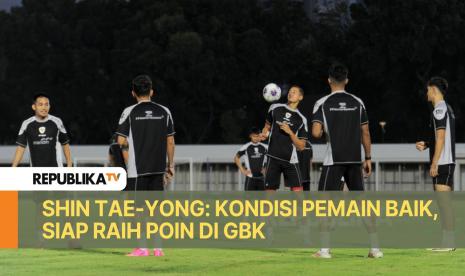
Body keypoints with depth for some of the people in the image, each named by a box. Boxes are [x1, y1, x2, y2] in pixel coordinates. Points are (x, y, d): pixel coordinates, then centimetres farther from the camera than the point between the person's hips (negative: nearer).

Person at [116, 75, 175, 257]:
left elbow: (122, 142, -7)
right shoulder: (164, 112, 5)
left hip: (137, 169, -3)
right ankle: (158, 247, 8)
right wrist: (170, 165, 14)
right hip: (158, 167, 3)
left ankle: (142, 247, -4)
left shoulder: (129, 112, -4)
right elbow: (170, 141, 7)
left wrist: (127, 165, 2)